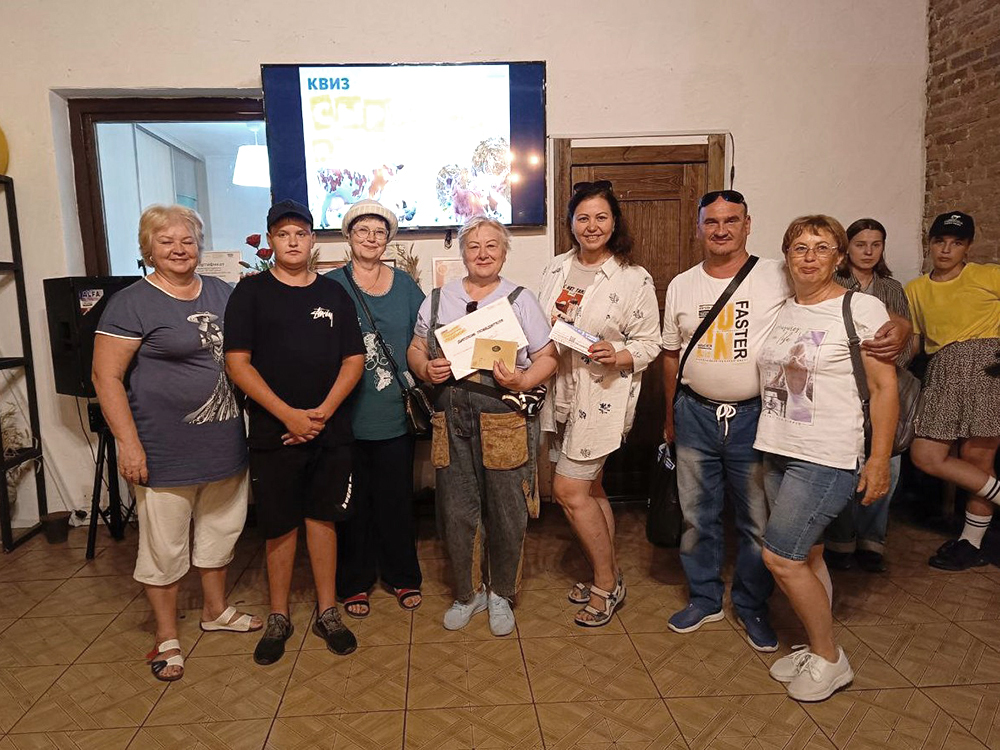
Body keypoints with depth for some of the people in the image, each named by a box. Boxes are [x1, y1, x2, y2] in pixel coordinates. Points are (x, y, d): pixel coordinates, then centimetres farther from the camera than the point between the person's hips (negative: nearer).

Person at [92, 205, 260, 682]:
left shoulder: (222, 293, 8)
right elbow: (106, 377, -11)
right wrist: (128, 443, -17)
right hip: (165, 451, -6)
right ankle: (166, 637, 26)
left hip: (224, 442, 6)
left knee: (221, 528, 20)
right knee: (164, 545, 7)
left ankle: (215, 610, 41)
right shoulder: (131, 304, -9)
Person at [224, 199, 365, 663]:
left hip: (330, 430, 2)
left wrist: (323, 411, -9)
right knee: (279, 526, 7)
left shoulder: (333, 293, 8)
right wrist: (289, 414, -14)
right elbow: (237, 362, -7)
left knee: (323, 519, 10)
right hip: (274, 432, -2)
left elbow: (354, 359, 5)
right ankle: (278, 618, 24)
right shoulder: (251, 291, 0)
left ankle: (327, 613, 23)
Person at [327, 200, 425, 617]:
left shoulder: (404, 284, 8)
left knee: (397, 498, 11)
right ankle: (355, 583, 27)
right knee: (353, 500, 9)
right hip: (348, 414, -2)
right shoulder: (331, 285, -1)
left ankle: (403, 577, 29)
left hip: (395, 413, 2)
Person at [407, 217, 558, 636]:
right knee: (456, 511, 7)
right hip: (452, 420, 2)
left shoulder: (520, 300, 6)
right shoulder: (437, 300, 14)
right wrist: (426, 369, -4)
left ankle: (501, 594, 28)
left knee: (506, 512, 5)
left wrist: (522, 381, -16)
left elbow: (547, 357, 3)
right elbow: (416, 349, 18)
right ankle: (468, 593, 29)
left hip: (505, 421, -2)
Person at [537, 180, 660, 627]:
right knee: (589, 490, 15)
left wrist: (617, 355, -24)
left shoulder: (634, 279, -7)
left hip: (603, 395, -6)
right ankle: (608, 576, 34)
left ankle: (606, 583, 15)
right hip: (561, 390, 6)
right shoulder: (555, 270, 9)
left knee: (568, 489, -7)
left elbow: (649, 344, -6)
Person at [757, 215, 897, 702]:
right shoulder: (780, 311, 10)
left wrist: (879, 459, -12)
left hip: (828, 457, -6)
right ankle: (817, 649, 31)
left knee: (780, 556, -6)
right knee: (806, 556, 14)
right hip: (778, 451, 6)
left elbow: (885, 388, -8)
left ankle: (829, 660, 14)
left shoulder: (861, 308, -7)